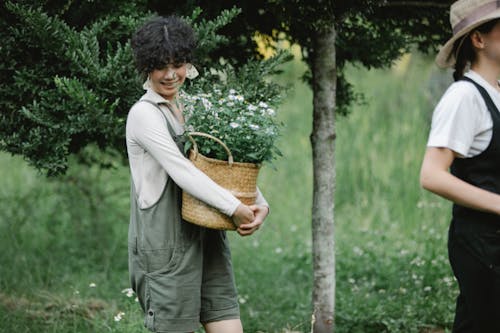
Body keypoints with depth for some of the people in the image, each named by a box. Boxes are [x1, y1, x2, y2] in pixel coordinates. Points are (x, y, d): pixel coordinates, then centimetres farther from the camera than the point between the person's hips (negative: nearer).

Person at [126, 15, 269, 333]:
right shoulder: (144, 114, -7)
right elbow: (181, 171, -17)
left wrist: (260, 203, -4)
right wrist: (235, 207, -22)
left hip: (207, 240, 7)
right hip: (166, 244, -6)